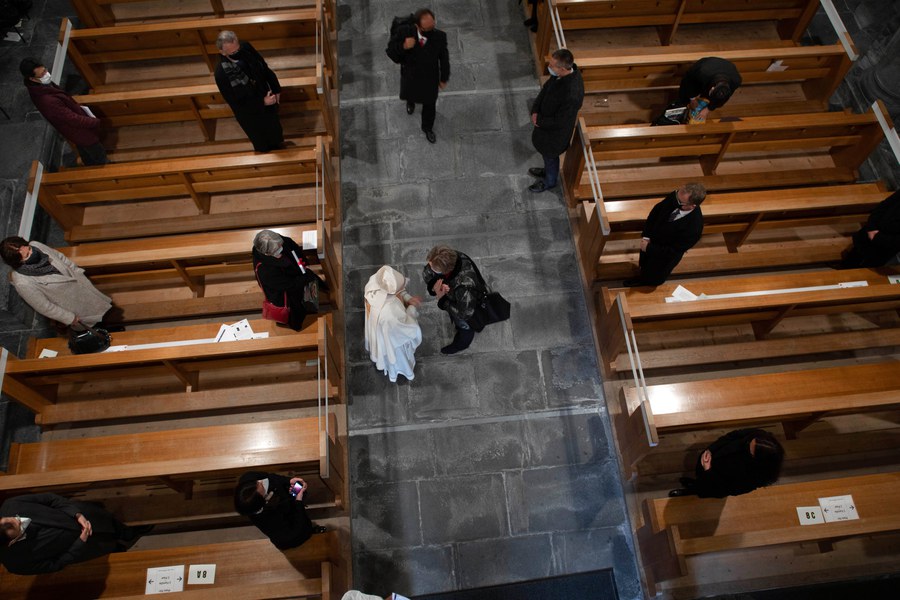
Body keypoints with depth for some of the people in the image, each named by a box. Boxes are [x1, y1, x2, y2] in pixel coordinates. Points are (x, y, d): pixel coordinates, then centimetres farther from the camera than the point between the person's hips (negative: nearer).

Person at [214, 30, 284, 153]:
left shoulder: (246, 48, -22)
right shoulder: (221, 74, -36)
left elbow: (265, 68, -3)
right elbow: (236, 103, -24)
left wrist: (276, 89, 0)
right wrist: (262, 102, -26)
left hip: (268, 101, 5)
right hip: (250, 115, -5)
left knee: (275, 131, 34)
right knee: (262, 145, 24)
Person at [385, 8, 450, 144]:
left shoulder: (440, 36, -29)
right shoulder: (405, 33, -31)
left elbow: (444, 58, -12)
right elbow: (390, 51, -21)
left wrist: (444, 78, 0)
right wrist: (403, 46, -43)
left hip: (430, 79, 0)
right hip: (410, 76, 1)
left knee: (430, 105, 19)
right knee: (410, 95, 32)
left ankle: (427, 127, 51)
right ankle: (411, 102, 72)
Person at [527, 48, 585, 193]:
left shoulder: (571, 94, -43)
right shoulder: (566, 71, -19)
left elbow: (559, 122, -31)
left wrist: (539, 121, -17)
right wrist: (535, 111, -13)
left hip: (556, 131, -7)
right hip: (546, 121, 7)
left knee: (550, 155, 22)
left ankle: (550, 181, 51)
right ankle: (548, 170, 62)